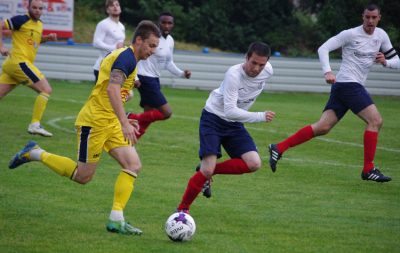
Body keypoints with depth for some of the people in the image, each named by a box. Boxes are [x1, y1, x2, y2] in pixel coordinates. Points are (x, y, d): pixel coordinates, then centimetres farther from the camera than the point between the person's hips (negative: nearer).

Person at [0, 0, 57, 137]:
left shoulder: (39, 24, 17)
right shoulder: (21, 20, -9)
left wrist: (48, 38, 14)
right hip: (19, 62, -9)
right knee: (46, 90, -10)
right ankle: (35, 125, -13)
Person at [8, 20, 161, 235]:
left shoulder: (123, 56, 15)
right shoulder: (127, 57, -15)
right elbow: (112, 89, -30)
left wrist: (124, 120, 23)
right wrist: (125, 123, -35)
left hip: (110, 123, 10)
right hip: (94, 121, -10)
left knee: (133, 165, -3)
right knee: (83, 176, -1)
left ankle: (116, 220, -4)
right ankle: (35, 154, 14)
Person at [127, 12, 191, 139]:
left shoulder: (170, 41, 11)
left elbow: (168, 63, 22)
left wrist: (182, 73, 7)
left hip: (155, 79, 9)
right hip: (145, 78, -9)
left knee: (149, 115, 9)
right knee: (166, 112, -15)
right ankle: (133, 118, -5)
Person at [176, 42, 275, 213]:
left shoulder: (268, 72, -12)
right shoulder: (234, 74, -30)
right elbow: (230, 111, -34)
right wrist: (261, 117, -37)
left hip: (234, 123, 6)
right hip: (213, 119, -6)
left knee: (254, 164, -13)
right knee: (207, 169, -18)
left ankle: (209, 171, 5)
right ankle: (183, 208, 2)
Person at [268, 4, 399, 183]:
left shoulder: (381, 35, 14)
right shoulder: (350, 34, -6)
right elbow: (323, 49, -7)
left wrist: (385, 61, -3)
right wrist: (327, 72, -21)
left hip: (352, 86, 7)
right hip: (348, 83, -7)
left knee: (322, 127, 3)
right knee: (375, 120, -14)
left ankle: (279, 148, 5)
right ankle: (368, 169, -11)